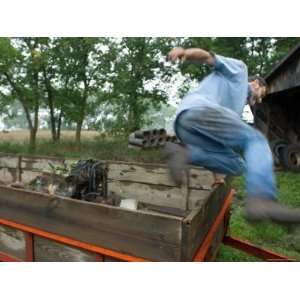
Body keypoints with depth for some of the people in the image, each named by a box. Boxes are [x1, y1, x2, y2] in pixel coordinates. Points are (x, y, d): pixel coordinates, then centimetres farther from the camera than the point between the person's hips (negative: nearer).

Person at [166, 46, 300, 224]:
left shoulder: (238, 106, 41)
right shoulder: (239, 69, 25)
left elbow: (223, 139, 35)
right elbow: (207, 57, 8)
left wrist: (218, 171, 28)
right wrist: (185, 52, -15)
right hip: (197, 109, -8)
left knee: (237, 165, 6)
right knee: (257, 141, -8)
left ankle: (185, 154, -11)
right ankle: (262, 200, -29)